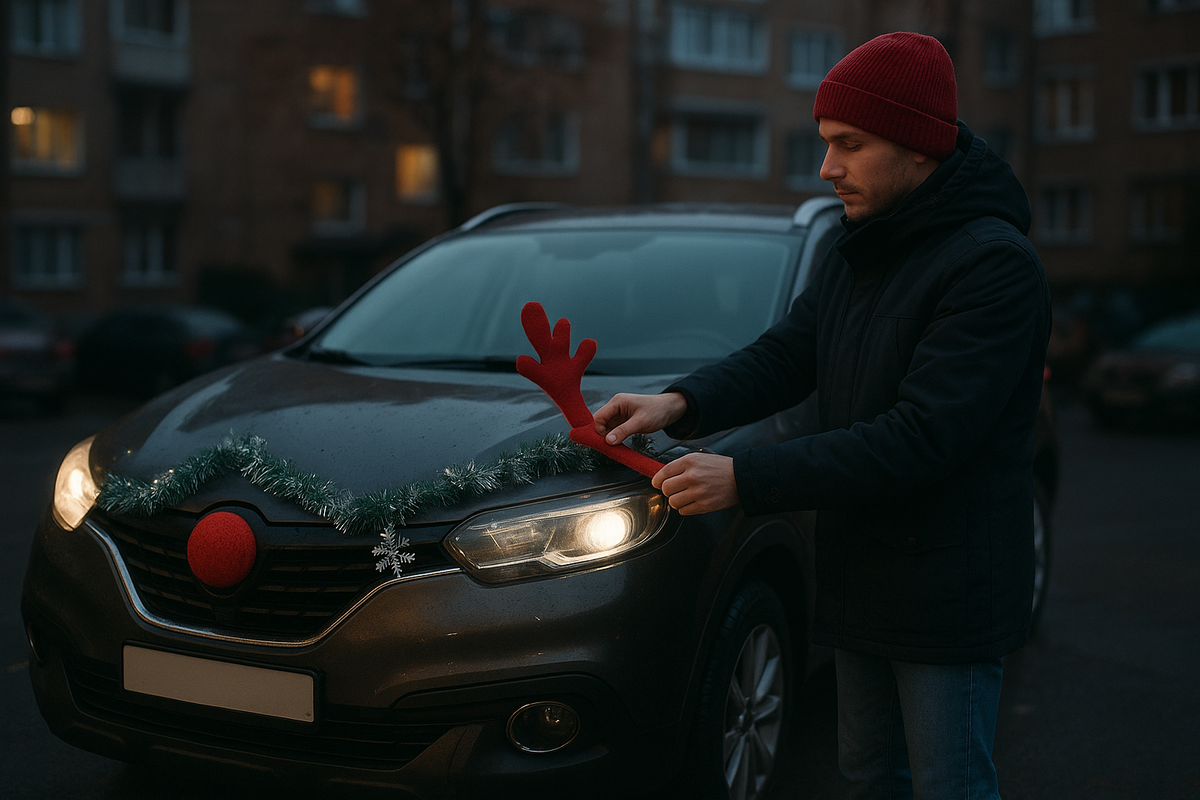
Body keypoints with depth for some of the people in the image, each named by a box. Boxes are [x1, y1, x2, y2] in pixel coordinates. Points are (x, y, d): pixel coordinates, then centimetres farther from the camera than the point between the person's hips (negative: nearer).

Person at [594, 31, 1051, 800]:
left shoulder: (993, 262, -21)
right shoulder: (859, 254, 9)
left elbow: (921, 439, -27)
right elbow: (784, 356, 7)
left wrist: (746, 480, -28)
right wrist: (681, 403, -13)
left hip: (949, 592, -8)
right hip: (861, 579, 8)